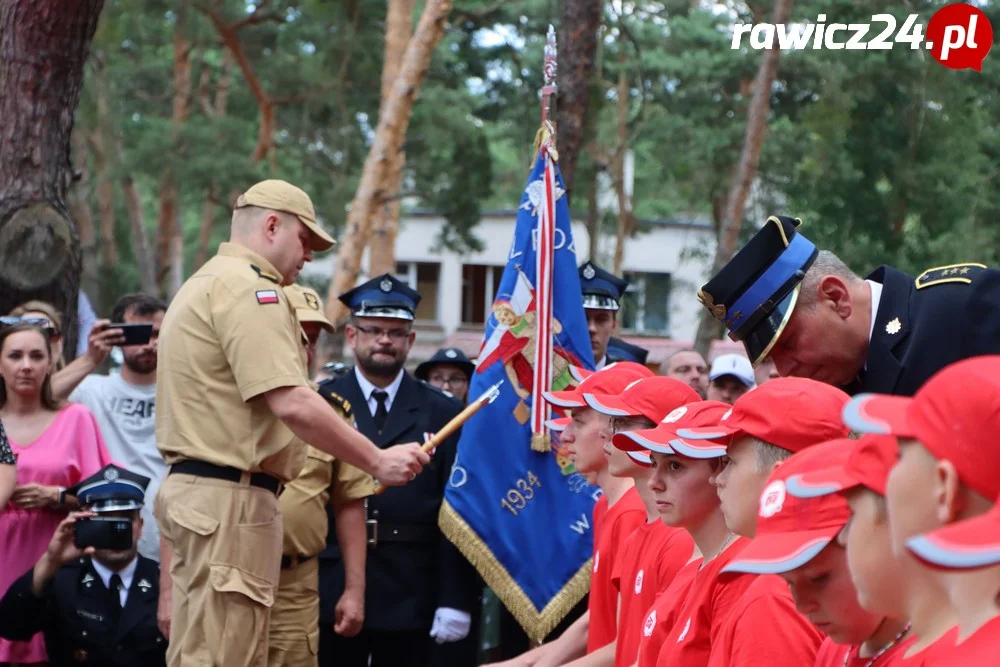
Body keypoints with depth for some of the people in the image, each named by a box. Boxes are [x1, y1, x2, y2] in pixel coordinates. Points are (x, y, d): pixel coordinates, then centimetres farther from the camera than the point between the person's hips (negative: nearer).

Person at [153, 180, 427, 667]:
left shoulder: (201, 286, 24)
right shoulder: (248, 285, -10)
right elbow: (291, 404, -21)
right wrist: (378, 461, -13)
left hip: (190, 488, 11)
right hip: (230, 499, -11)